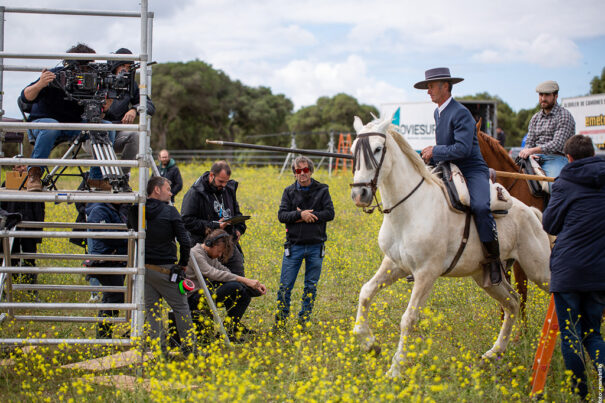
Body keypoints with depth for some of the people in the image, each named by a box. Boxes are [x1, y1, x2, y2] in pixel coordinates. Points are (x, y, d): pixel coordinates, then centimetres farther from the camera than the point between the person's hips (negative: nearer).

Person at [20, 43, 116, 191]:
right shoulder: (55, 76, -18)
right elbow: (25, 98, -21)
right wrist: (39, 85, -42)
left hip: (74, 126, 5)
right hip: (42, 122, -4)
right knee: (50, 127, -40)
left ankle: (97, 178, -6)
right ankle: (34, 173, -25)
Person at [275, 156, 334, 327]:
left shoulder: (322, 190, 3)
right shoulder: (289, 191, 5)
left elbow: (330, 213, -6)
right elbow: (281, 215, -5)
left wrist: (308, 216, -14)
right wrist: (300, 215, -21)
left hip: (315, 246, 0)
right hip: (294, 245, 0)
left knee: (311, 286, 7)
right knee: (285, 285, -1)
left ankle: (304, 321, 18)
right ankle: (280, 322, 7)